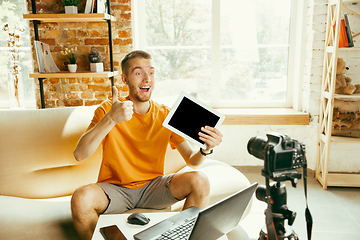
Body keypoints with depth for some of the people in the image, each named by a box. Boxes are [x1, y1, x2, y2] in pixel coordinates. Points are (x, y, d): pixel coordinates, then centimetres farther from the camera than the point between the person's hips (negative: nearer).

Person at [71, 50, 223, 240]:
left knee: (199, 181, -20)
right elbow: (79, 154, -21)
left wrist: (206, 149, -27)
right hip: (114, 188, -1)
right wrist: (111, 119, -35)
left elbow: (191, 160, -3)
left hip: (153, 187, 2)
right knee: (81, 198, -32)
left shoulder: (166, 116, -2)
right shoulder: (108, 109, -8)